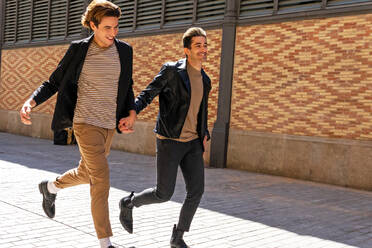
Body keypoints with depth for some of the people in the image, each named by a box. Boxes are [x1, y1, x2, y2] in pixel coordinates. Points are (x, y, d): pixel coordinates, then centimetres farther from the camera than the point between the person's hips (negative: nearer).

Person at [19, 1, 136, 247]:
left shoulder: (124, 51, 4)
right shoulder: (78, 49, -6)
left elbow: (127, 87, 15)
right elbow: (54, 82, 0)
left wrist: (131, 112, -2)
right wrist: (31, 101, -16)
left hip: (110, 125, 5)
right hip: (86, 123, -5)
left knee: (86, 174, 20)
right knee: (101, 180, -10)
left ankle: (51, 186, 51)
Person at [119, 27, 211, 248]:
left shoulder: (205, 80, 12)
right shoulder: (171, 70, -8)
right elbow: (147, 94, -8)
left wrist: (204, 135, 9)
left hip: (193, 143, 6)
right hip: (170, 141, -6)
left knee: (197, 191, -3)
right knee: (164, 194, -3)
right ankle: (128, 203, 27)